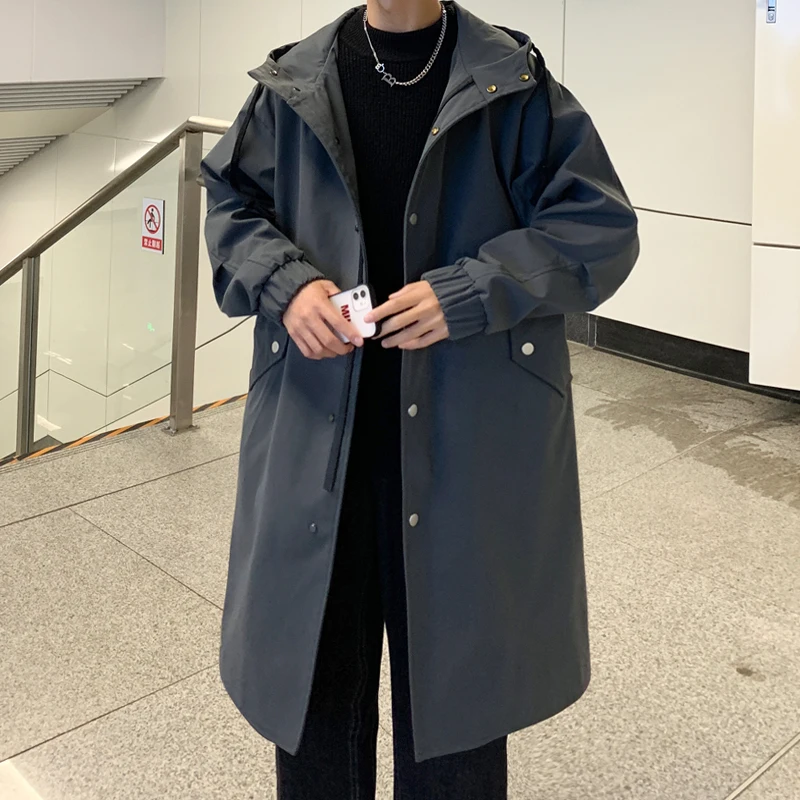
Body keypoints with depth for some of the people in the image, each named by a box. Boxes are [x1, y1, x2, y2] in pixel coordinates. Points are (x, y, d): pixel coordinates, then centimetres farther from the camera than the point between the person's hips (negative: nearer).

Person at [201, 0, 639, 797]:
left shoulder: (515, 84, -2)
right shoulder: (293, 84, 5)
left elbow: (600, 224, -4)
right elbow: (232, 203, 11)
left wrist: (468, 292, -18)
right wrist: (286, 284, -11)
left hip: (470, 431, -1)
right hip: (318, 424, 2)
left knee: (455, 649, 13)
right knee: (314, 642, 14)